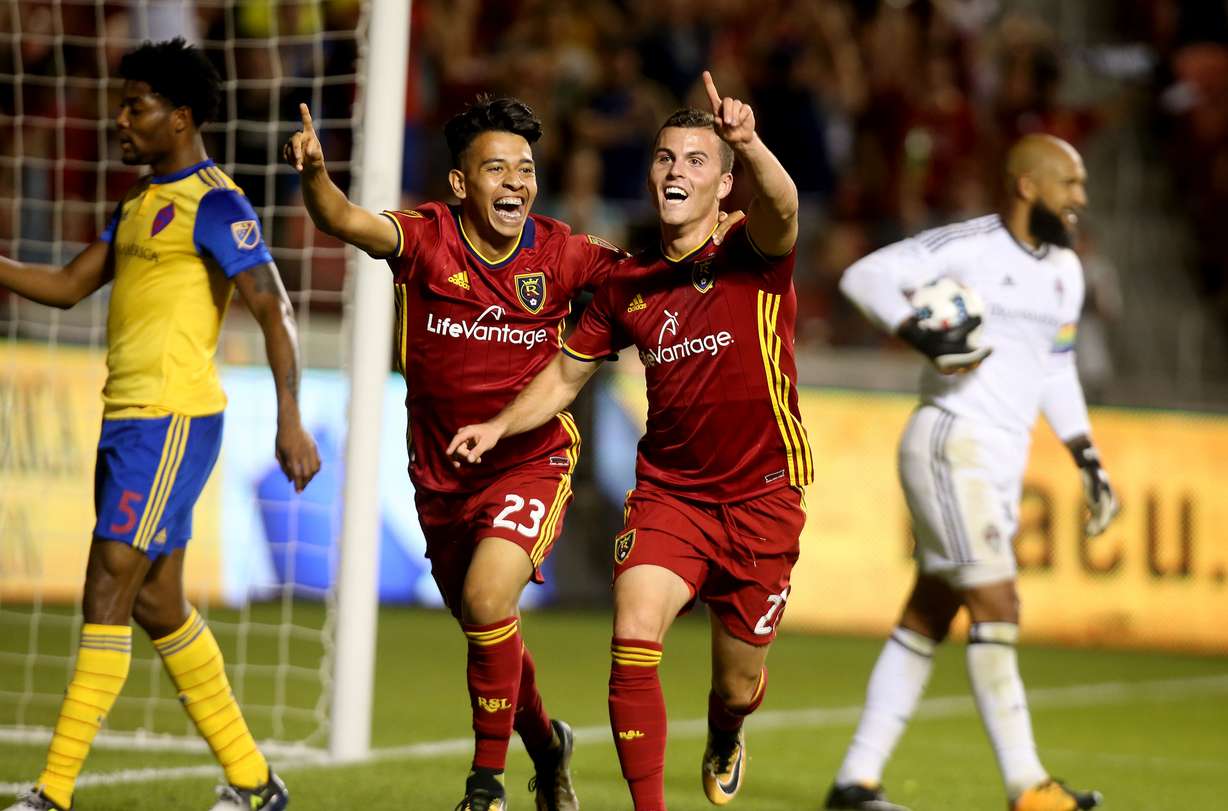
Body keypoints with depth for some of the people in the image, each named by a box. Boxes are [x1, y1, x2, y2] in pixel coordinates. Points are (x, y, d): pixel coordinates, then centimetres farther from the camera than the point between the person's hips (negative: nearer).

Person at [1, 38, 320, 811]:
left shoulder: (214, 204, -10)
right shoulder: (141, 203, 18)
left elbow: (274, 309, -17)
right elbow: (68, 286, 21)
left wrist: (289, 419, -27)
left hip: (171, 420, -10)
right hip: (129, 419, 10)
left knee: (109, 593, -11)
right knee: (156, 603, 11)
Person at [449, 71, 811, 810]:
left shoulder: (753, 257, -10)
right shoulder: (627, 286, 3)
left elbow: (782, 208, -34)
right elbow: (568, 370, 16)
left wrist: (748, 143, -55)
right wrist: (501, 426, -1)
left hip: (761, 498, -2)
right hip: (668, 491, 2)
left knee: (738, 685, 10)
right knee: (634, 637, -23)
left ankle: (726, 741, 48)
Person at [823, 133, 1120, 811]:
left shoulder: (1065, 271, 15)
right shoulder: (969, 247, -10)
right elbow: (865, 275, -12)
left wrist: (1088, 461, 16)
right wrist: (923, 335, -25)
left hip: (1004, 461, 8)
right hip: (950, 444, -8)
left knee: (927, 619, 8)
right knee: (996, 608, -12)